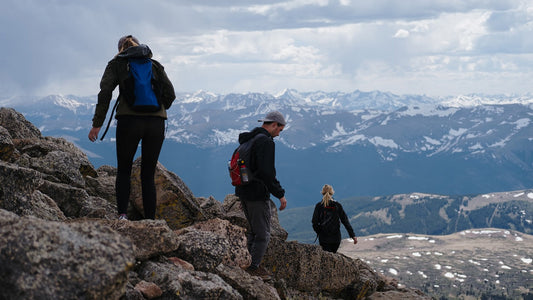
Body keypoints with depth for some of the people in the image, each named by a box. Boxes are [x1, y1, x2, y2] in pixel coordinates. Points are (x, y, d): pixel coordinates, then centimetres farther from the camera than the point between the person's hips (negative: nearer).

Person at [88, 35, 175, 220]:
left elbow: (105, 92, -1)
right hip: (156, 123, 2)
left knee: (123, 171, 12)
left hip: (129, 121, -2)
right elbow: (170, 94, 11)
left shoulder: (117, 64, 12)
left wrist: (97, 124, -1)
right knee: (148, 175, 9)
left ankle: (122, 214, -7)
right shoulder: (155, 65, 19)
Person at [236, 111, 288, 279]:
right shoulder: (266, 141, -17)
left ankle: (249, 266, 25)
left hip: (242, 192, 10)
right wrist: (280, 194, -19)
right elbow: (267, 172, -25)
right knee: (263, 235, 1)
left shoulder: (247, 139, 13)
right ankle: (253, 269, 3)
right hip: (257, 195, -10)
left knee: (253, 232, 20)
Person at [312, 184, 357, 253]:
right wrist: (352, 235, -1)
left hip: (324, 238, -2)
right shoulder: (337, 205, -2)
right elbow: (345, 221, -2)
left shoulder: (319, 206, -6)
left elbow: (315, 223, -5)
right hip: (336, 238, 2)